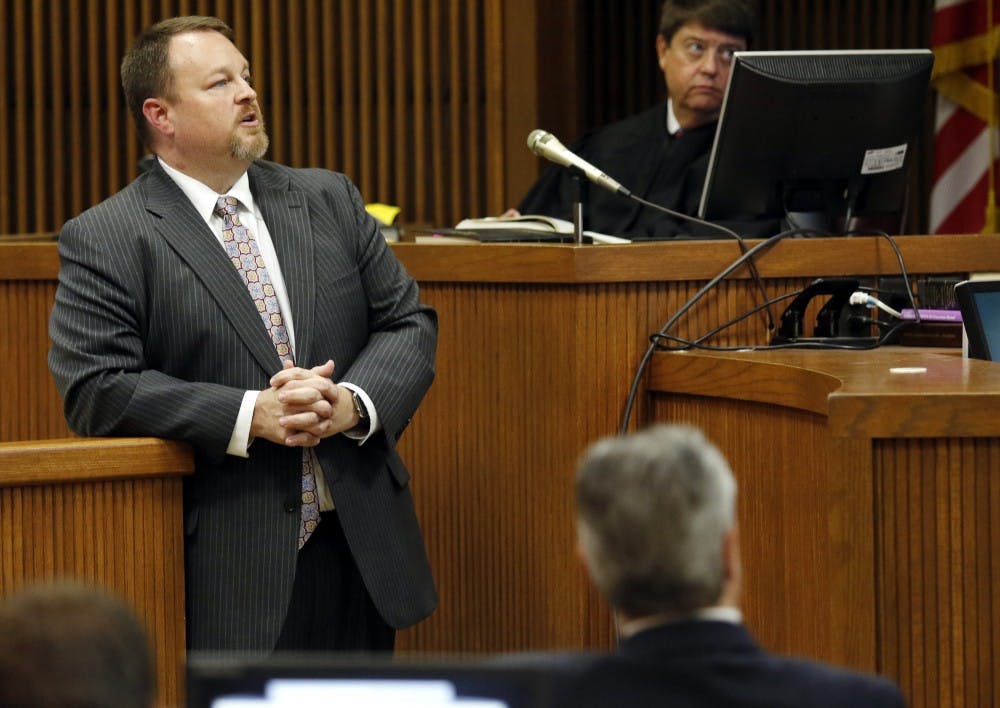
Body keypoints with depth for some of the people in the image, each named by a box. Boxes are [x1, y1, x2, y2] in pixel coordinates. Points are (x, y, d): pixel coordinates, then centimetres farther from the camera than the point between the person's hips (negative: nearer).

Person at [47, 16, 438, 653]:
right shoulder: (103, 240, -4)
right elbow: (95, 390, -12)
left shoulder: (330, 200, 12)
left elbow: (409, 322, 11)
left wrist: (354, 402, -11)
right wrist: (251, 416, -19)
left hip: (361, 546, 5)